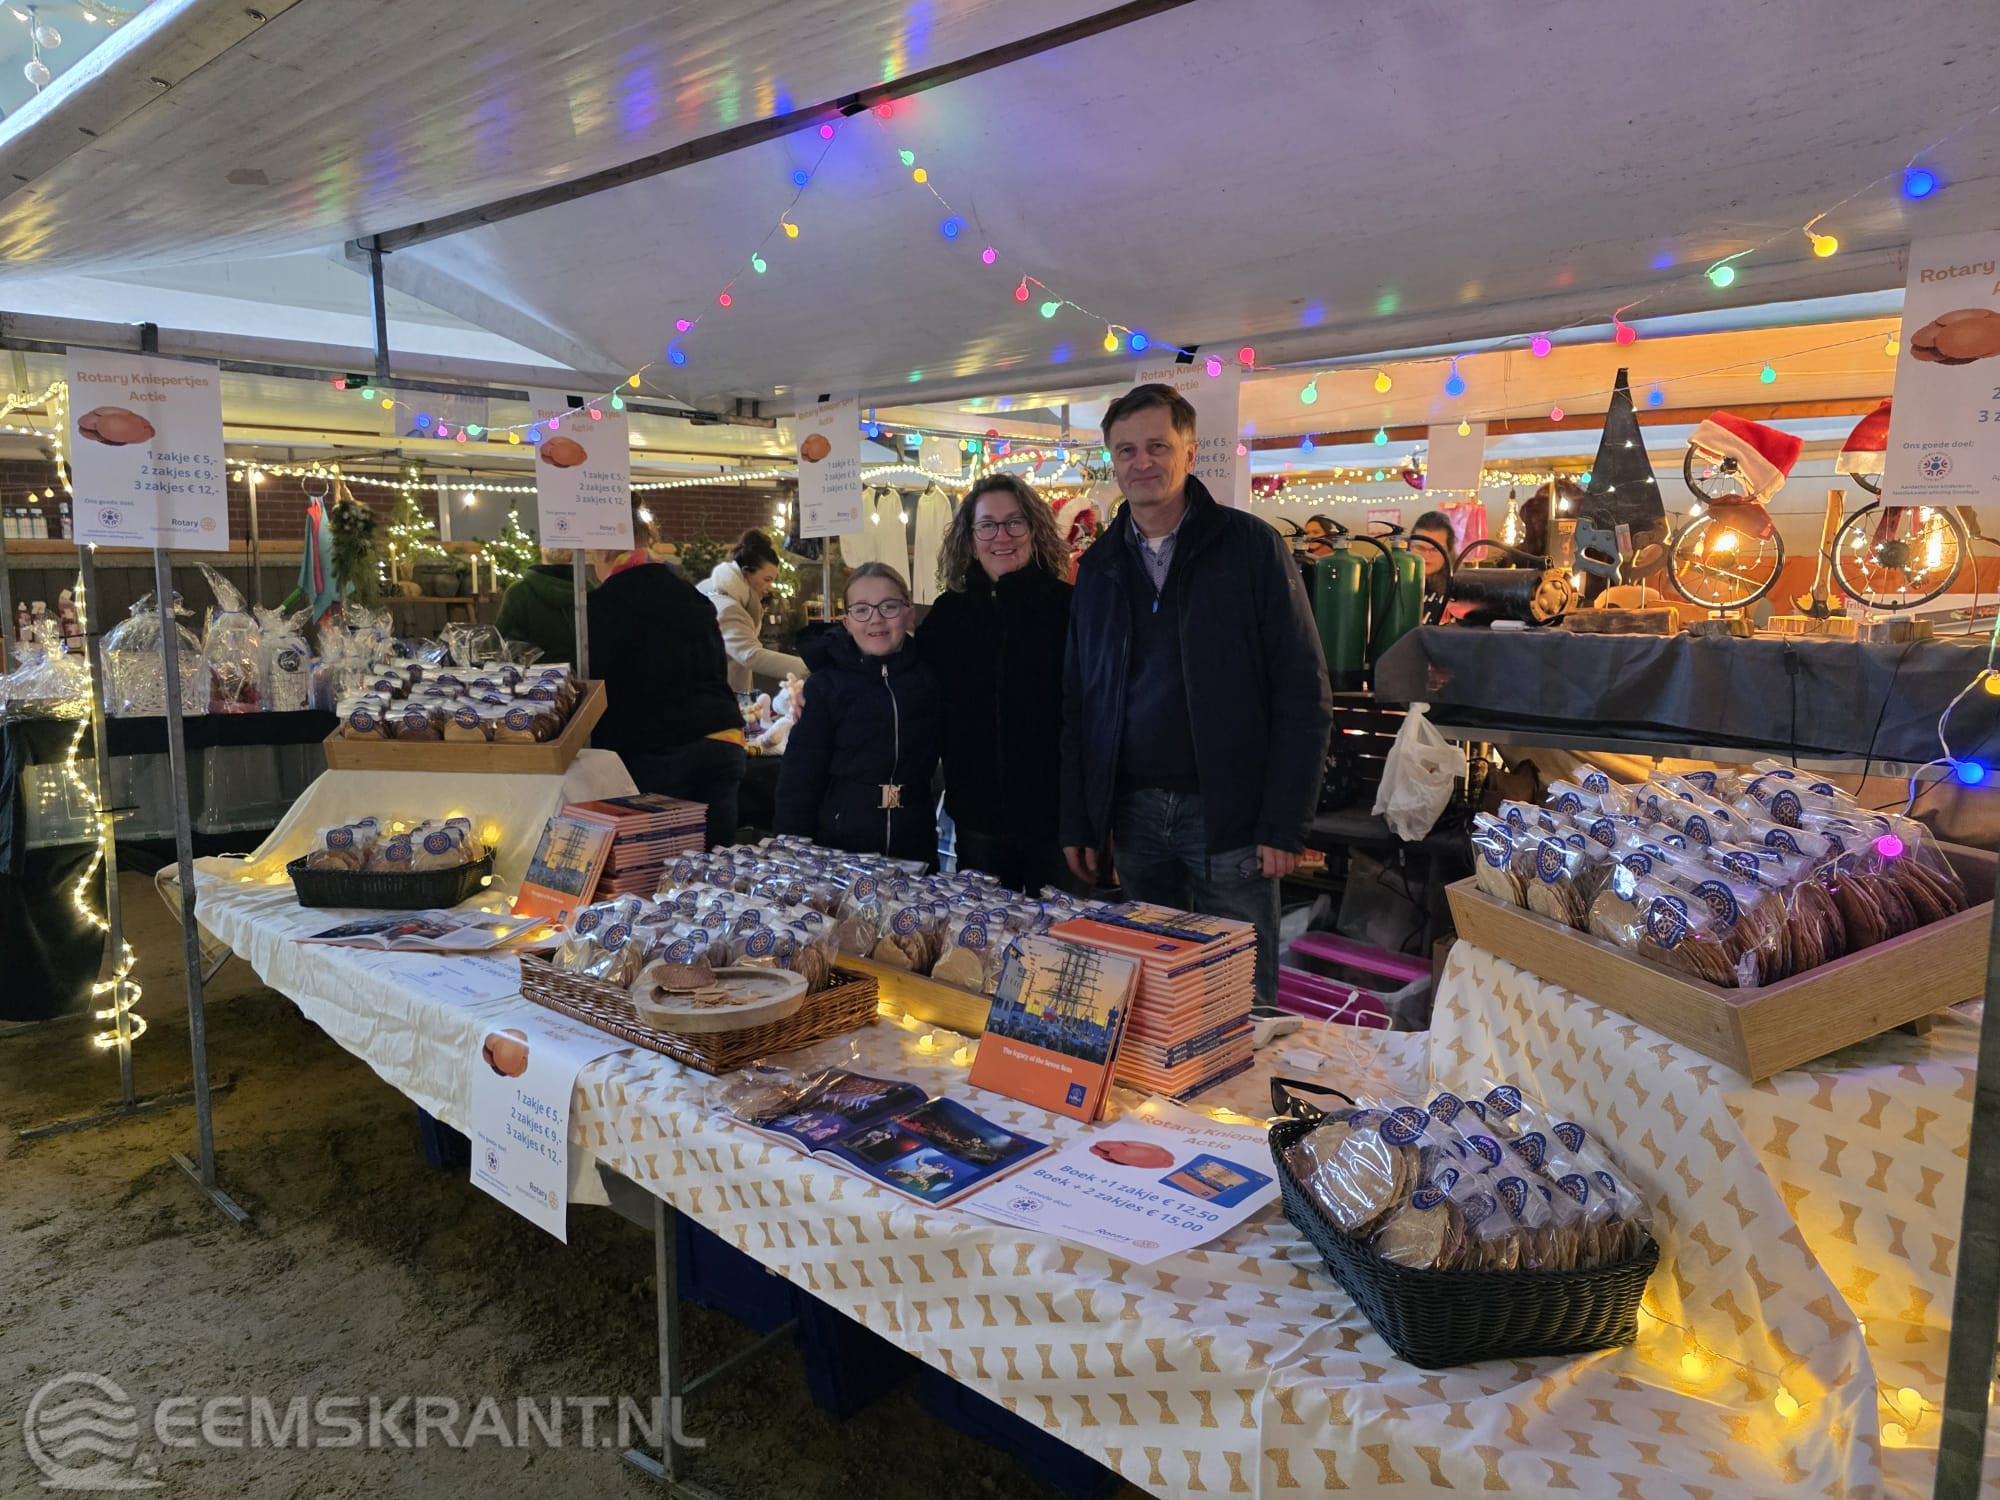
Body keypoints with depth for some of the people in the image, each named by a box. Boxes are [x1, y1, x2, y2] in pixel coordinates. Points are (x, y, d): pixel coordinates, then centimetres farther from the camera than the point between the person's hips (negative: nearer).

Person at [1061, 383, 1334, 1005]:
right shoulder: (1098, 567, 10)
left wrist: (1283, 825, -12)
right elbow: (1077, 704, 12)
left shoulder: (1250, 546, -4)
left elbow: (1304, 693, -7)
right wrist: (1077, 821, 6)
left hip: (1226, 817, -4)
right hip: (1133, 814, 4)